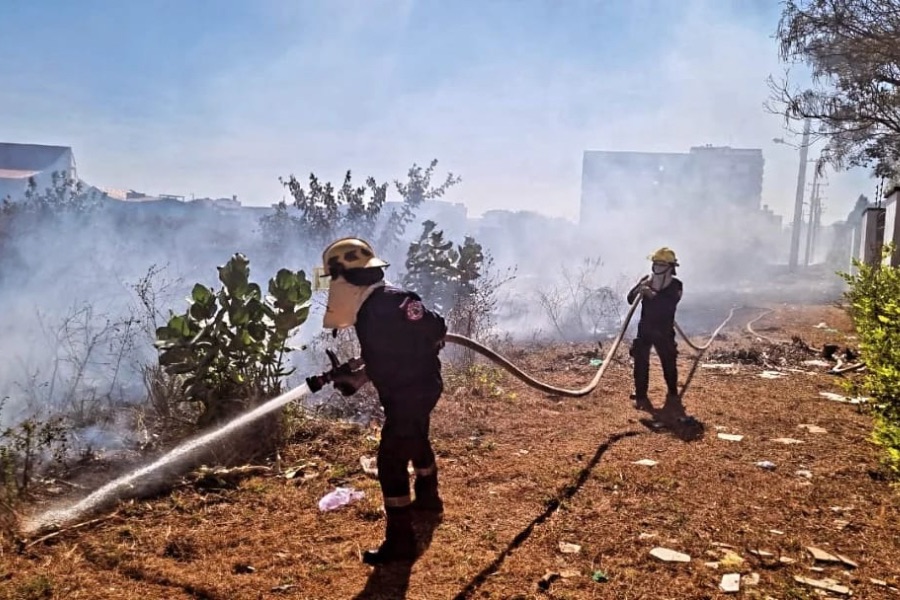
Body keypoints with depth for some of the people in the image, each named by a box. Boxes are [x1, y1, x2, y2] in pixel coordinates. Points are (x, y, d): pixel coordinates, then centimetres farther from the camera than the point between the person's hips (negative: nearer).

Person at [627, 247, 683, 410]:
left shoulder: (676, 285, -8)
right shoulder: (646, 280, 0)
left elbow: (668, 305, -26)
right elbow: (630, 300, -4)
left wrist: (652, 294, -38)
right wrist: (639, 289, -24)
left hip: (664, 331, -2)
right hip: (645, 328, 2)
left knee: (669, 362, 6)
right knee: (641, 362, -4)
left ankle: (673, 393, 28)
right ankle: (641, 396, 4)